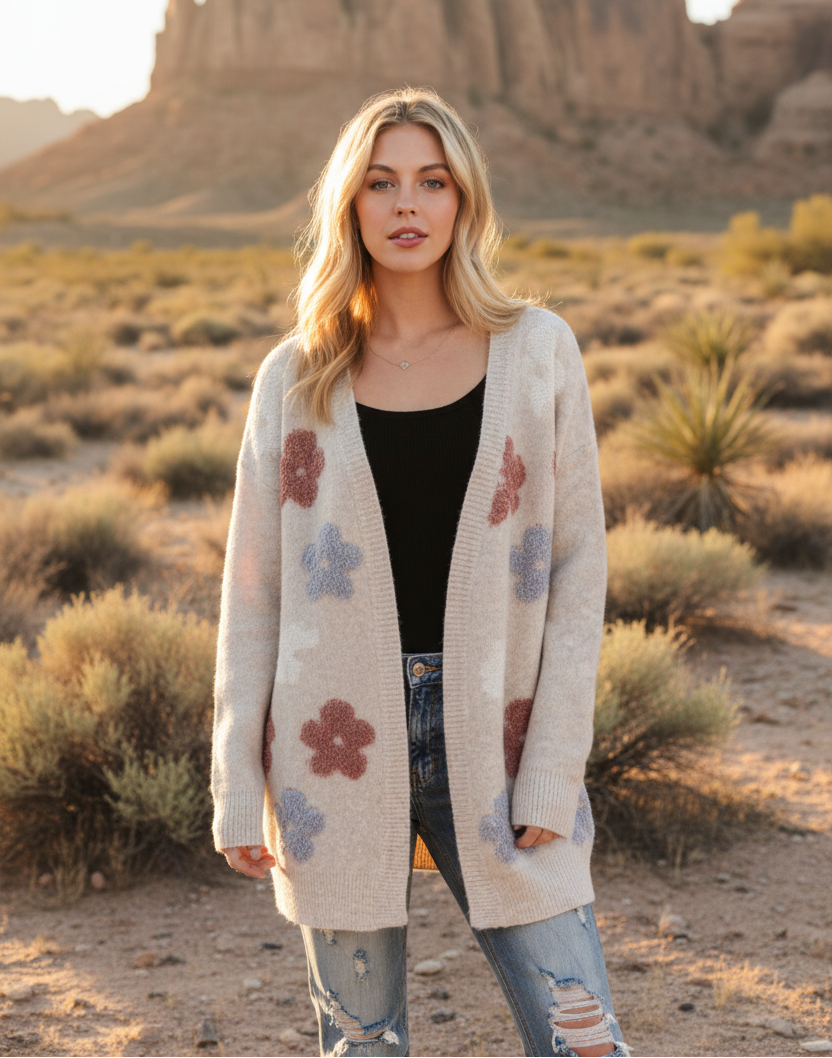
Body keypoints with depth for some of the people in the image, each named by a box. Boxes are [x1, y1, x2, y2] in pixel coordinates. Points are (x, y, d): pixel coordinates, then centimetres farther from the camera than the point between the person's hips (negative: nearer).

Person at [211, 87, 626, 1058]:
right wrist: (237, 786, 1)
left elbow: (577, 566, 1)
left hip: (489, 739, 0)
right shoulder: (298, 376, 4)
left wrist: (552, 773, -5)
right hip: (339, 745, 1)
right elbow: (253, 588, 5)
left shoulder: (537, 351, 2)